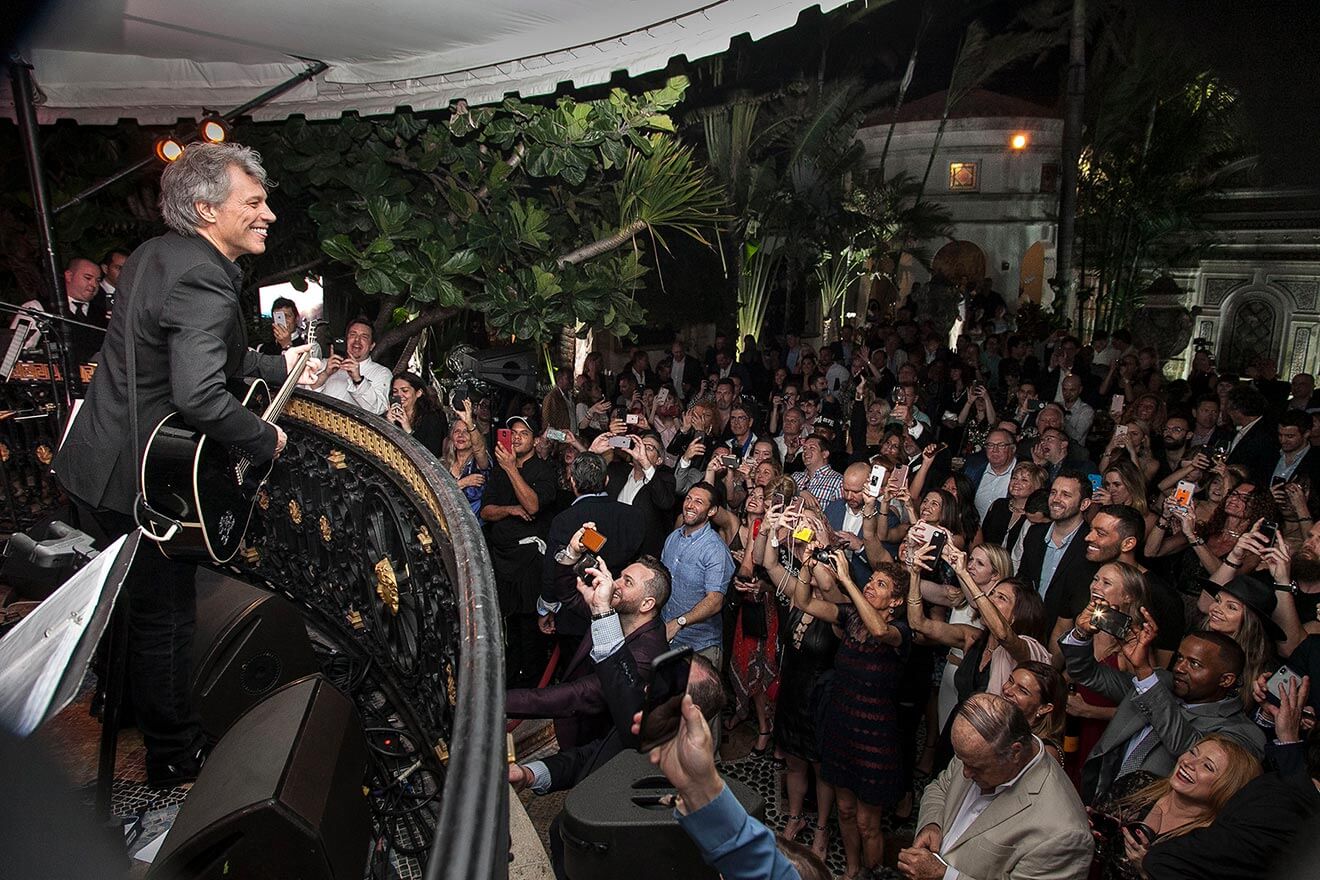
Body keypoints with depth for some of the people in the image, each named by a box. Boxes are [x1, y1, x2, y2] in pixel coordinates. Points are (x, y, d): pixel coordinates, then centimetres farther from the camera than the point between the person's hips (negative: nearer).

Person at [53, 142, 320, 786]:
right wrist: (266, 439, -22)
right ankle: (176, 761, 25)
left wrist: (279, 366, 16)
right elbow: (199, 395, -39)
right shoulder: (204, 282, -26)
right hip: (137, 480, -10)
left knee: (133, 601, 28)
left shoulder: (158, 254, 7)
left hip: (95, 463, 10)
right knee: (166, 618, 7)